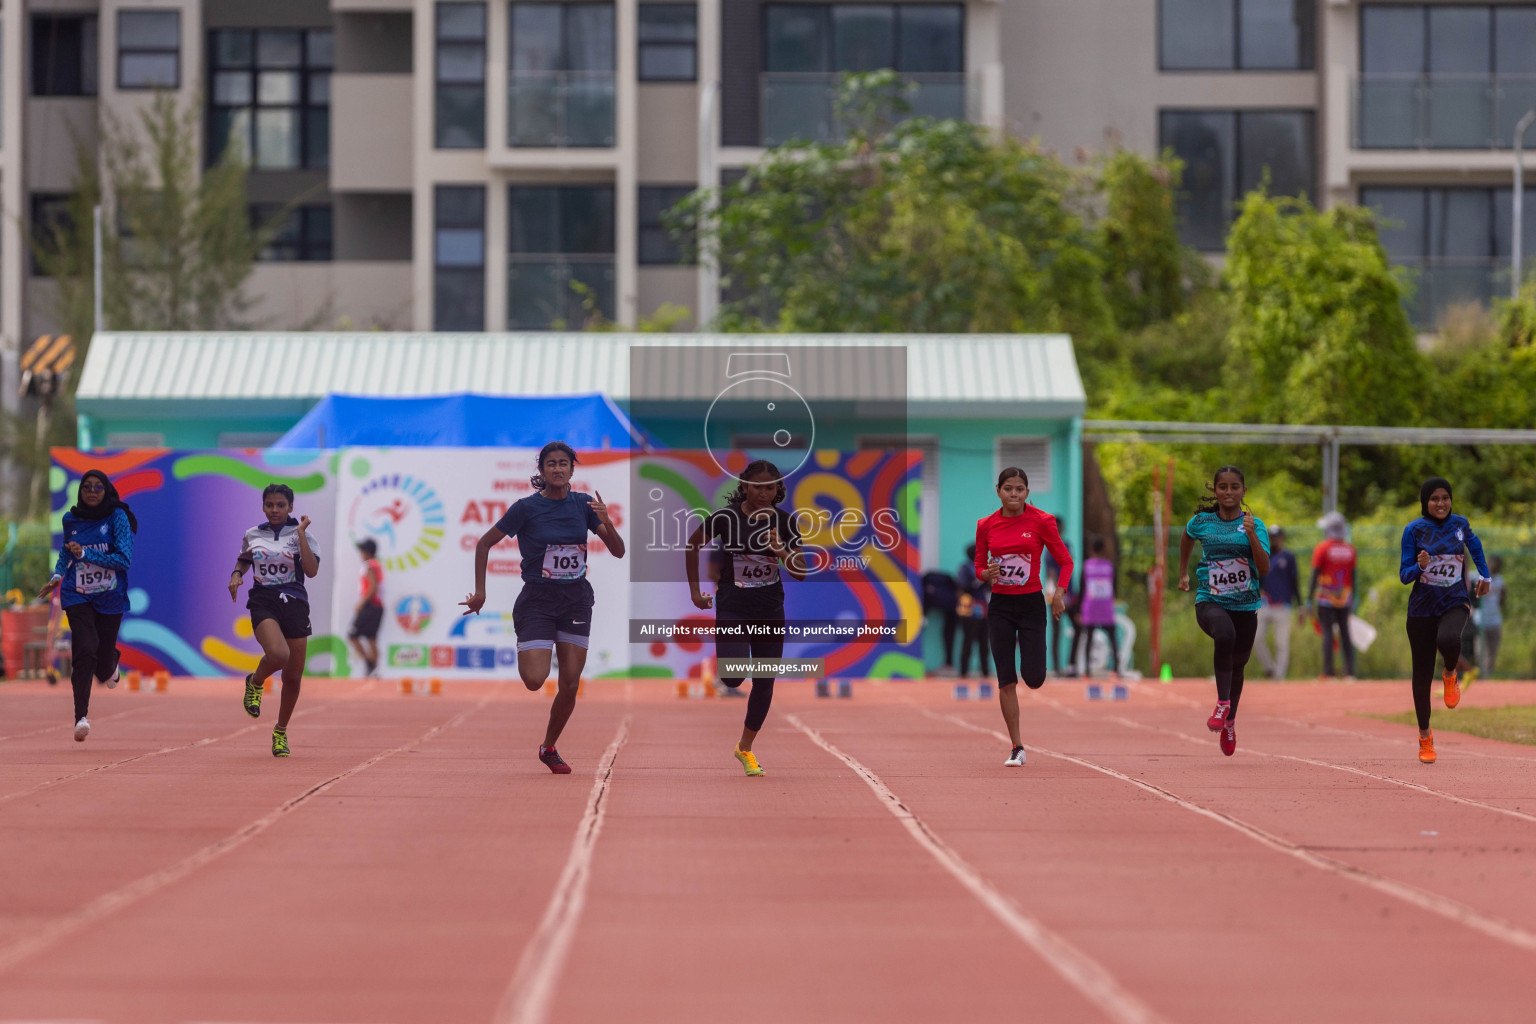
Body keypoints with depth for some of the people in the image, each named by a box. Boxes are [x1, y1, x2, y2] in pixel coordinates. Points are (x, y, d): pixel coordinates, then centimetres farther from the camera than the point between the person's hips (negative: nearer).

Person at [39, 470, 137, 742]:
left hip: (110, 597, -1)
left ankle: (112, 662, 47)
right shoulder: (71, 520, 4)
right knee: (84, 651, -20)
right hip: (78, 595, 1)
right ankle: (81, 717, -19)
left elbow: (125, 559, -14)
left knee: (103, 667, 7)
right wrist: (57, 575, 6)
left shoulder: (117, 517, -8)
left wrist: (86, 553, -20)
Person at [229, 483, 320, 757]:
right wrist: (236, 575, 6)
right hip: (263, 603, -1)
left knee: (293, 677, 5)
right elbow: (243, 560, 28)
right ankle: (255, 682, 2)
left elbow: (311, 570, -14)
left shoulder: (300, 534, 0)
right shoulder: (252, 535, 8)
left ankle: (281, 731, 26)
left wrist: (301, 533, -15)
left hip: (294, 604, 1)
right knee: (278, 654, -31)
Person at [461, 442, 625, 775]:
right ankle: (526, 656, 20)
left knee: (570, 684, 1)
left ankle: (549, 747, 22)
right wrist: (480, 592, -6)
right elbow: (485, 544, -1)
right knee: (534, 680, -17)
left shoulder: (583, 504, 1)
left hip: (576, 600, 3)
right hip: (537, 600, -3)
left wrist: (606, 522, -18)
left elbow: (618, 551, 1)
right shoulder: (526, 507, -9)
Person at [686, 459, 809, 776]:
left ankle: (746, 748, 26)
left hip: (770, 610, 3)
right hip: (732, 609, -3)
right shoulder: (725, 517, -10)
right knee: (733, 678, -20)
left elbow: (802, 572, -5)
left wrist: (780, 550, -24)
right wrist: (695, 590, 6)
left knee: (764, 683, 6)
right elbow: (693, 545, 6)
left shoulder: (784, 522, -4)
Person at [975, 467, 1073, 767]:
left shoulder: (1041, 522, -6)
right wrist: (987, 574, -14)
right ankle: (1017, 748, 4)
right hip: (1000, 606, 2)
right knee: (1006, 681, -3)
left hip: (1031, 604, -2)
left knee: (1034, 679, -7)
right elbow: (979, 565, 10)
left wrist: (1059, 593, -15)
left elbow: (1065, 560, -1)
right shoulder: (986, 525, 1)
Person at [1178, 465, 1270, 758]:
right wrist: (1183, 573, 28)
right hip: (1210, 601, -2)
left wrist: (1252, 535, -24)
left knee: (1237, 666, 13)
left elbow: (1264, 569, -12)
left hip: (1245, 605, 2)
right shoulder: (1202, 521, -1)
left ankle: (1229, 722, 38)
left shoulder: (1254, 525, -3)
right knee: (1225, 635, -35)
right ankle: (1222, 704, -30)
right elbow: (1186, 537, 24)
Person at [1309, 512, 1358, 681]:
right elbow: (1353, 577, 11)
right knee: (1345, 634, 7)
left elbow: (1315, 575, -7)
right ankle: (1350, 672, 5)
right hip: (1345, 597, 4)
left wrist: (1309, 599, -4)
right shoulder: (1350, 549, 7)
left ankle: (1328, 672, -10)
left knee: (1328, 634, -5)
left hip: (1326, 598, -4)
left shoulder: (1322, 548, -6)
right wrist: (1352, 600, 19)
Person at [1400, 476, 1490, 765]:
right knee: (1422, 673, 2)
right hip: (1422, 608, 0)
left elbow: (1475, 545, 24)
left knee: (1448, 640, -35)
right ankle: (1425, 737, 18)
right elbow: (1404, 575, -5)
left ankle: (1450, 675, 1)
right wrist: (1420, 567, -25)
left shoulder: (1460, 524, 1)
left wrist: (1485, 575, 29)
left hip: (1455, 603, 0)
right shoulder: (1414, 530, -6)